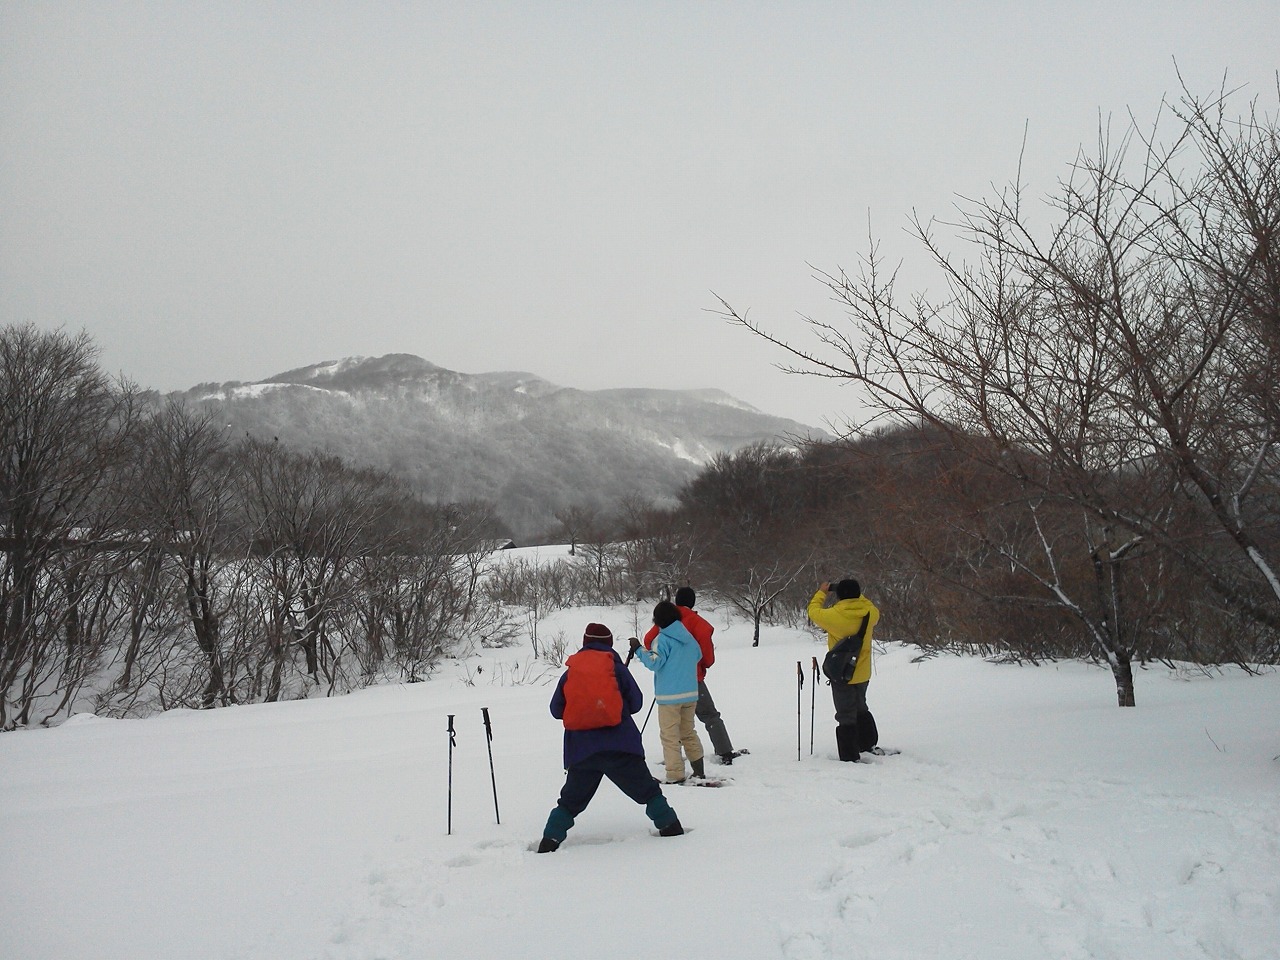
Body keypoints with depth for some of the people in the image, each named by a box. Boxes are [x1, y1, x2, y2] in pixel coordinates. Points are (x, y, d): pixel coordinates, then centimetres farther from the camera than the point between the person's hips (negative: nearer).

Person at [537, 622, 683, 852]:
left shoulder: (569, 673, 7)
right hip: (620, 747, -2)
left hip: (580, 750, 2)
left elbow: (556, 710, 11)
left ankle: (550, 841, 7)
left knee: (571, 801, 15)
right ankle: (670, 827, 7)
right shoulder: (617, 668, 2)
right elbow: (636, 703, 6)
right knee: (647, 790, 11)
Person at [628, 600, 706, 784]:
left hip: (669, 696, -7)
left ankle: (675, 775, -3)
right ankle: (699, 770, 23)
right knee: (688, 732, 19)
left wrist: (639, 650, -11)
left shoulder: (663, 639, -12)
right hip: (690, 693, 7)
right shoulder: (689, 638, 9)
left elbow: (654, 662, -19)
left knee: (670, 736, -1)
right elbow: (698, 657, 23)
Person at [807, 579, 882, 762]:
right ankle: (869, 745, 38)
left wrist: (821, 592, 10)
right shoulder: (870, 613, -10)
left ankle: (850, 756, 6)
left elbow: (813, 611, -5)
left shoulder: (834, 615, -22)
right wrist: (858, 595, 18)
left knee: (846, 716, 4)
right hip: (863, 674, 5)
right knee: (861, 708, 27)